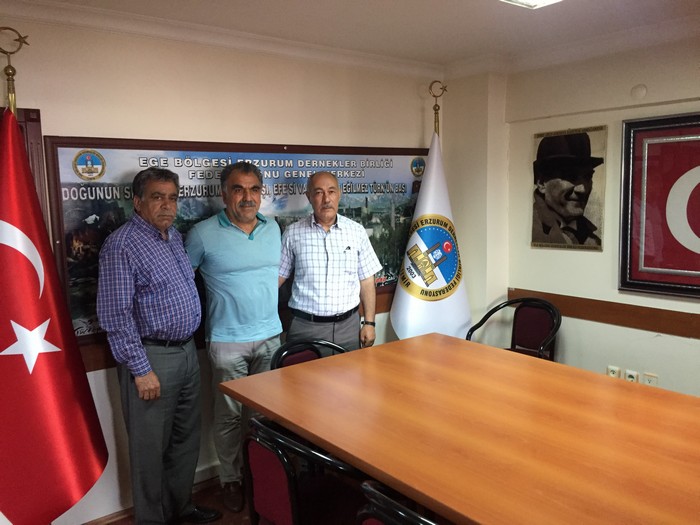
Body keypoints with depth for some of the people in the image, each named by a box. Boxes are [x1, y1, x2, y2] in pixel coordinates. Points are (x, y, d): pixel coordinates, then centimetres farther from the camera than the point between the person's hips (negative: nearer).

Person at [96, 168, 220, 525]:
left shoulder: (175, 237, 9)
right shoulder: (122, 246, -15)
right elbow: (115, 316, -18)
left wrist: (189, 347, 16)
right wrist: (141, 369, -18)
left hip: (187, 351, 8)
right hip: (152, 356, -8)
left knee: (186, 438, 19)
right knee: (151, 446, 7)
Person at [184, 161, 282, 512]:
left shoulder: (273, 229, 5)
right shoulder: (203, 234, -10)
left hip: (270, 337, 4)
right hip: (228, 342, -4)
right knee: (230, 415, 8)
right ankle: (231, 479, 28)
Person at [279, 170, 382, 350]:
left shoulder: (357, 231, 2)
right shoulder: (293, 233, -1)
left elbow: (366, 280, 5)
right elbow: (278, 277, 4)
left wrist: (369, 323, 2)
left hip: (348, 325, 1)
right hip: (305, 327, -1)